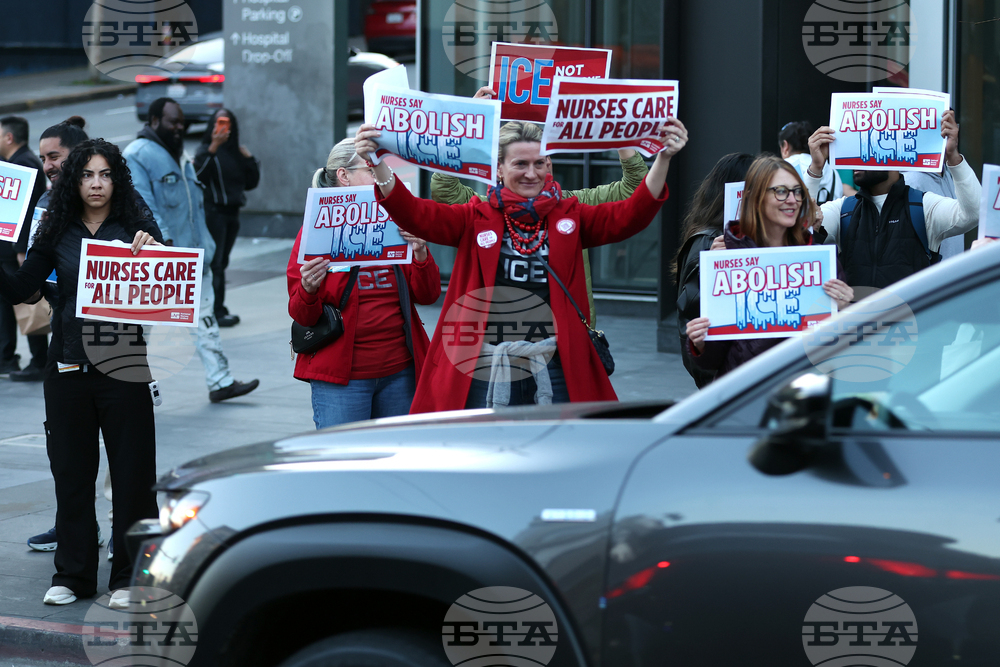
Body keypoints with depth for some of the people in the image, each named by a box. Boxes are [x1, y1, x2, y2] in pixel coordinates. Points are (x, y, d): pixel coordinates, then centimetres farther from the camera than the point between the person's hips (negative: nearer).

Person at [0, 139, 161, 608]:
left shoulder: (134, 232, 0)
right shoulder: (58, 235, 6)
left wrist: (152, 251, -22)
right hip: (68, 370, 2)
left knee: (131, 473, 1)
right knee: (71, 472, 9)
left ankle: (130, 577, 12)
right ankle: (73, 574, 20)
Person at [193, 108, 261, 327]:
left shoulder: (236, 151, 14)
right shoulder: (208, 149, -7)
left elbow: (251, 183, 15)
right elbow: (199, 172, -26)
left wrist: (249, 159, 1)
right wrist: (213, 148, -33)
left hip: (232, 212, 7)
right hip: (213, 211, -7)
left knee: (222, 262, 10)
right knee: (215, 262, -9)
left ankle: (217, 307, 15)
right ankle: (217, 311, -8)